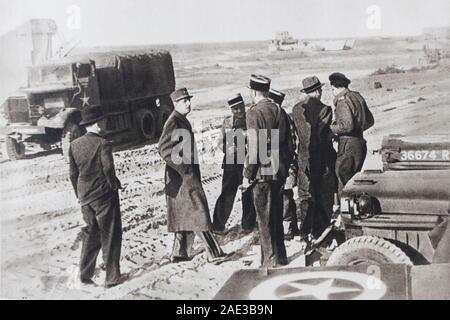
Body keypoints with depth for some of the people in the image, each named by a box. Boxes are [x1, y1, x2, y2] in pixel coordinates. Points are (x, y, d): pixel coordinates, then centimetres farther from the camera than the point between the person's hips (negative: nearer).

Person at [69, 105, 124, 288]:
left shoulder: (75, 144, 3)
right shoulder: (102, 144, -16)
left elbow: (73, 173, 8)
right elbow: (108, 169, -20)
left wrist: (79, 194, 17)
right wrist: (114, 184, -2)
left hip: (85, 197, 6)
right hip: (104, 195, -6)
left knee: (91, 234, 18)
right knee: (110, 236, 5)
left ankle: (85, 274, 20)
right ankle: (112, 277, 10)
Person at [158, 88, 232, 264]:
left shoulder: (183, 121, 17)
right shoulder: (173, 123, -14)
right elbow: (163, 149, -21)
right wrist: (183, 168, -19)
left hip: (189, 175, 10)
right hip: (182, 176, -10)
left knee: (186, 215, 13)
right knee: (198, 212, -9)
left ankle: (180, 254, 22)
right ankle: (214, 253, -6)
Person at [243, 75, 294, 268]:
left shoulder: (254, 113, -13)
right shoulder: (279, 111, 9)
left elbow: (254, 148, -17)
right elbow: (288, 142, 13)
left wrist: (247, 175, -11)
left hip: (262, 173, -7)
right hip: (279, 172, 7)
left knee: (265, 219, 1)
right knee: (276, 217, 17)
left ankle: (271, 261, 7)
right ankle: (280, 258, 26)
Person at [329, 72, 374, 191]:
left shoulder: (342, 101, -14)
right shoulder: (357, 96, 13)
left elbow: (347, 125, -24)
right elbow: (370, 121, 20)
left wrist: (332, 128, -9)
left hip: (349, 146, -9)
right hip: (360, 144, 9)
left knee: (345, 184, -5)